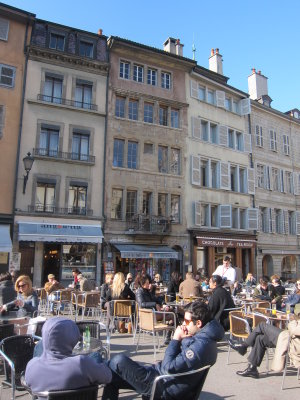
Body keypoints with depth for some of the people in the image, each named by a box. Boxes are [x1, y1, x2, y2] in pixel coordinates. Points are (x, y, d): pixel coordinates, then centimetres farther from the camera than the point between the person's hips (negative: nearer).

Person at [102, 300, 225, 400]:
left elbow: (169, 368, -26)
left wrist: (176, 339, -16)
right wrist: (182, 339, -5)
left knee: (118, 361, -7)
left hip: (164, 390, -10)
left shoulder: (201, 344, -27)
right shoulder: (203, 336, 5)